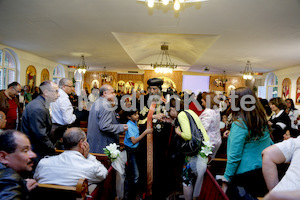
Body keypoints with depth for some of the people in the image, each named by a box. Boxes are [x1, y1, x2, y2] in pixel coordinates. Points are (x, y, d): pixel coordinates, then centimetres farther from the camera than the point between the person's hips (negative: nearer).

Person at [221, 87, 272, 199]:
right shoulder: (262, 120, 2)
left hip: (245, 173, -7)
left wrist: (226, 180, -14)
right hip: (265, 171, 7)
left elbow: (235, 156, -21)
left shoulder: (239, 124, -20)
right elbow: (270, 144, 13)